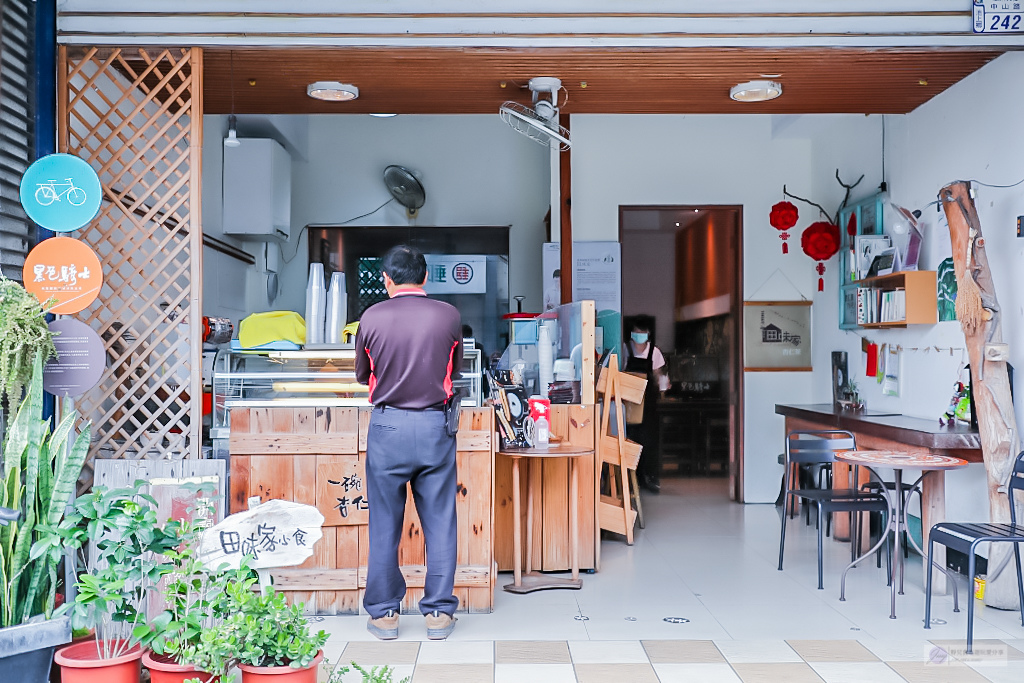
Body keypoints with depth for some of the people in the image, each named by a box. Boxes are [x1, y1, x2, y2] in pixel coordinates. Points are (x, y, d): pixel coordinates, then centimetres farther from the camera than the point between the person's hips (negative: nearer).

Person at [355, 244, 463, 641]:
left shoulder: (372, 318, -3)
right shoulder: (448, 315, -1)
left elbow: (362, 375, 10)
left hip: (388, 427, 0)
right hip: (436, 426, 1)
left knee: (385, 524, 9)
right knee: (440, 522, 9)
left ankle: (384, 612, 18)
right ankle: (439, 612, 15)